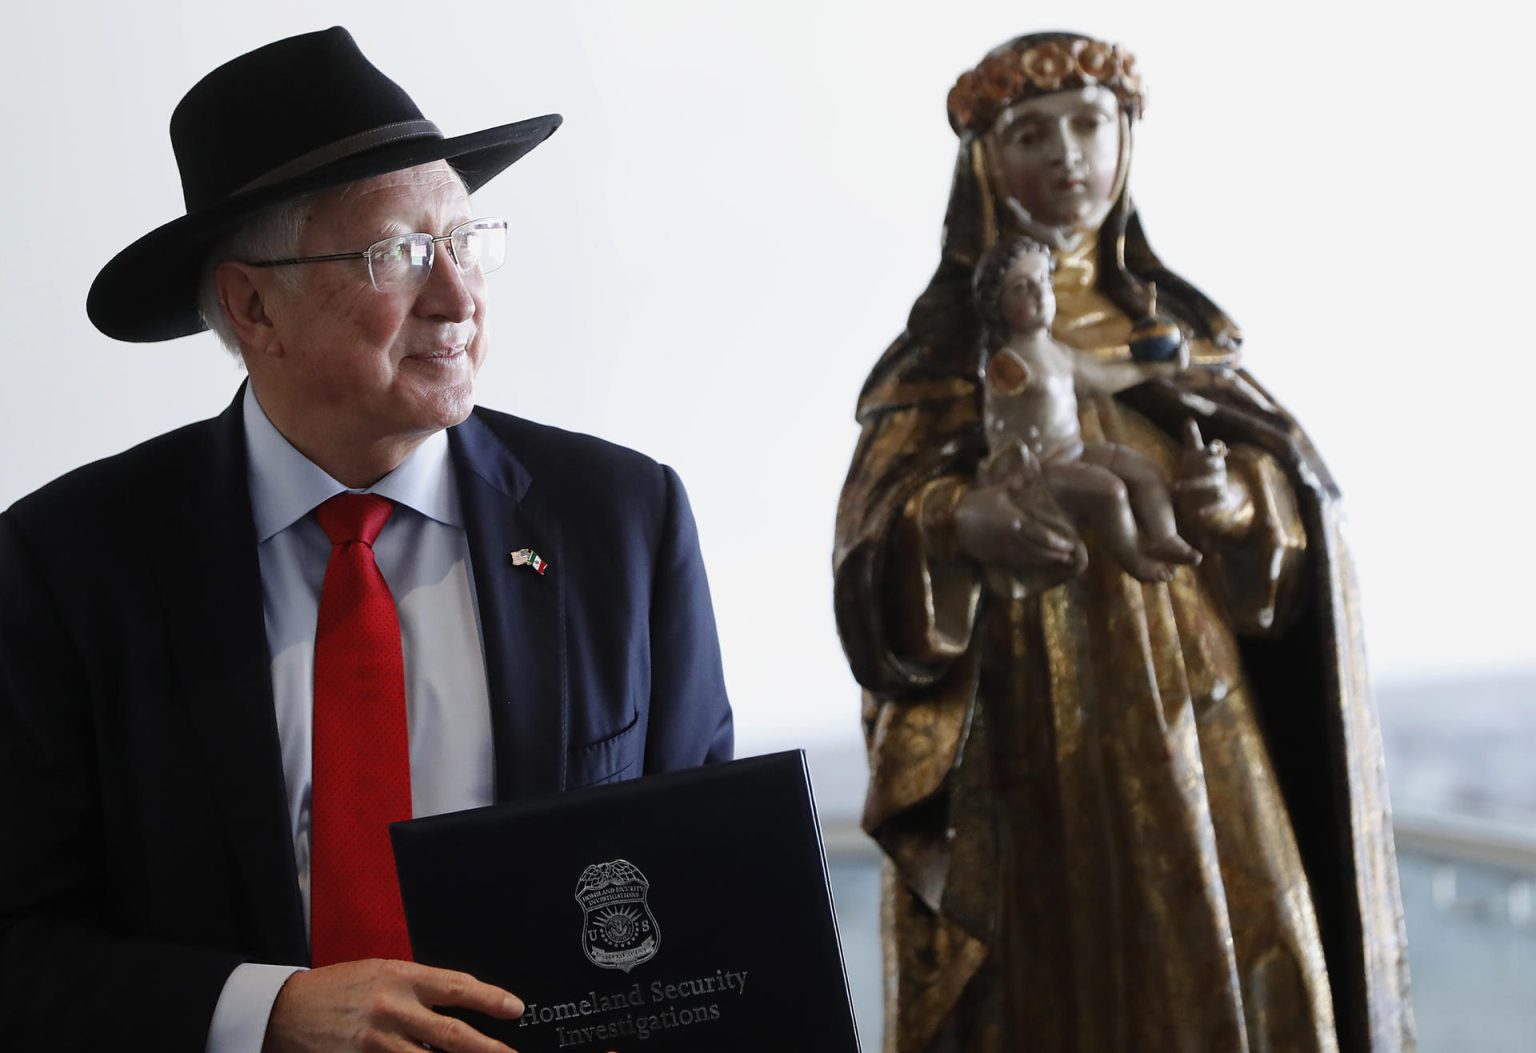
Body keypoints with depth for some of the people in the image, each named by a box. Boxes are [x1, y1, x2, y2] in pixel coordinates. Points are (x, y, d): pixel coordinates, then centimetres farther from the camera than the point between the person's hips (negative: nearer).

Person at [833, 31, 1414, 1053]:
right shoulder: (947, 346, 4)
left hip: (1193, 719, 2)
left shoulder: (1179, 326, 13)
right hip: (1030, 741, -2)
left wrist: (1238, 506, -14)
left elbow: (1294, 493, 9)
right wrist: (962, 520, -29)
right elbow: (876, 540, -8)